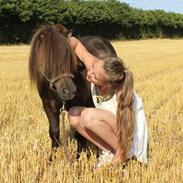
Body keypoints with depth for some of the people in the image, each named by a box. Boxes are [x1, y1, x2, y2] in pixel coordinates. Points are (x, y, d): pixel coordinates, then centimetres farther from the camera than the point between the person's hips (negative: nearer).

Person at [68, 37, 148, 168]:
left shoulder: (121, 93, -34)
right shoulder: (96, 67, -21)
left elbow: (125, 134, -27)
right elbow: (75, 42, -9)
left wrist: (115, 163, -24)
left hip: (131, 133, -7)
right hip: (111, 123, 7)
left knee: (89, 116, -30)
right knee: (74, 114, -12)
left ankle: (118, 154, -10)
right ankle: (108, 152, -2)